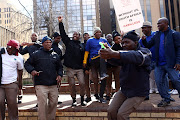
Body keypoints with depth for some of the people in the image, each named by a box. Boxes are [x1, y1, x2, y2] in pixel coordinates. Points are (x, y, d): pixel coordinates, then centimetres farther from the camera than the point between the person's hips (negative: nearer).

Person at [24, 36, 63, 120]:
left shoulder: (55, 55, 14)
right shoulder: (36, 54, 3)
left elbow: (59, 67, 22)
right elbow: (27, 64, 8)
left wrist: (59, 75, 4)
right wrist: (32, 70, -11)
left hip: (53, 85, 4)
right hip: (41, 85, -4)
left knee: (54, 103, 11)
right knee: (42, 104, -7)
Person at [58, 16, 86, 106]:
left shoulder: (82, 46, 13)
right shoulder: (69, 43, 9)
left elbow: (84, 57, 14)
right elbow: (63, 34, 2)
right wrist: (60, 23, -3)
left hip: (79, 68, 1)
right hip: (70, 68, 0)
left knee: (82, 83, -7)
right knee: (72, 84, 2)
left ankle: (82, 99, 11)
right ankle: (74, 100, 19)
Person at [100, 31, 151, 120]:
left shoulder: (145, 52, -15)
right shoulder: (125, 53, 6)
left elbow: (136, 57, -41)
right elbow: (116, 61, -17)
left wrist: (113, 54, -57)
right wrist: (108, 54, -41)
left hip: (138, 93, -6)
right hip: (124, 90, 6)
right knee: (111, 111, -4)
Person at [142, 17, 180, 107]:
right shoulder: (156, 35, 12)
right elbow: (148, 45, 12)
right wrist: (144, 40, -9)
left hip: (170, 64, -5)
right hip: (159, 64, 6)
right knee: (159, 82, 8)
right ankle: (166, 99, 23)